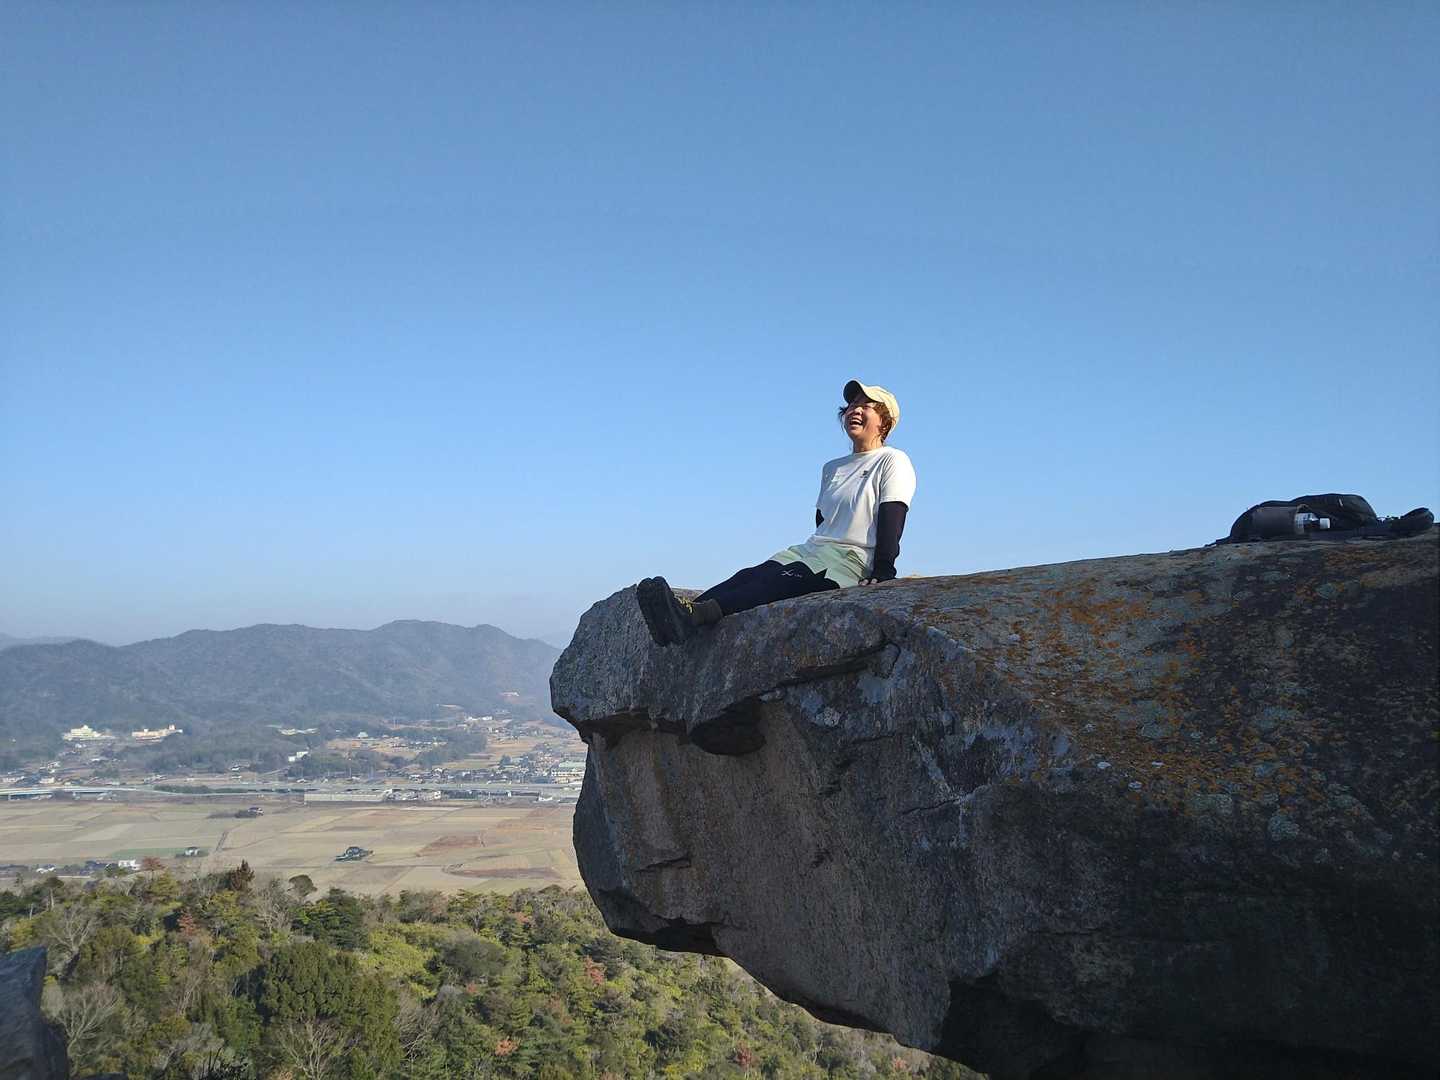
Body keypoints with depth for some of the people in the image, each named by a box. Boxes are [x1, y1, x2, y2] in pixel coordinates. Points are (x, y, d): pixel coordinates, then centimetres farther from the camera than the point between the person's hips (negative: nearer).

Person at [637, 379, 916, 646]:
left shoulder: (893, 461, 5)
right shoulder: (831, 468, 28)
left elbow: (891, 520, -7)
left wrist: (882, 572, -18)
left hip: (852, 558, -7)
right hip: (812, 550, 7)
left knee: (780, 583, -32)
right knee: (752, 575, -21)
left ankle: (698, 613, -55)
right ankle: (686, 612, -45)